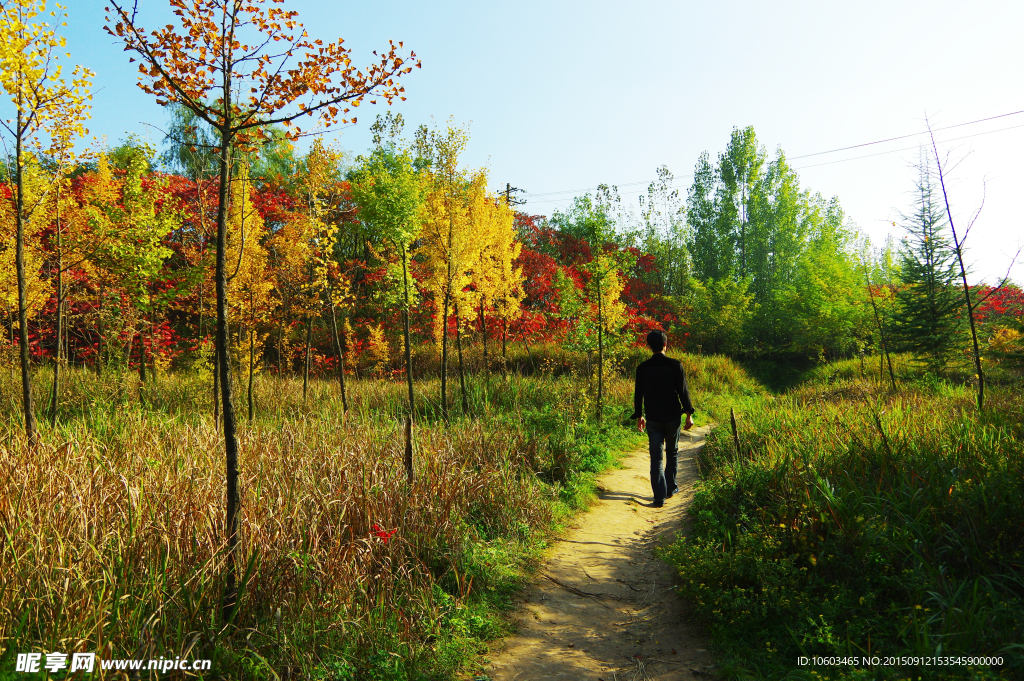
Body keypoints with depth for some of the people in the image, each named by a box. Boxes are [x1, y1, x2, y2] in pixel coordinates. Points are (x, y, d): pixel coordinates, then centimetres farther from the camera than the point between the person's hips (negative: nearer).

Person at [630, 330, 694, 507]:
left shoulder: (642, 368, -2)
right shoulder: (675, 365, -7)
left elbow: (638, 394, 3)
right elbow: (683, 391, -6)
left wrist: (639, 416, 14)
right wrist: (689, 414, 2)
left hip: (653, 419, 0)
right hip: (673, 417, 0)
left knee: (656, 457, 1)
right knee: (672, 453, 19)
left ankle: (660, 496, -6)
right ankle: (670, 488, 29)